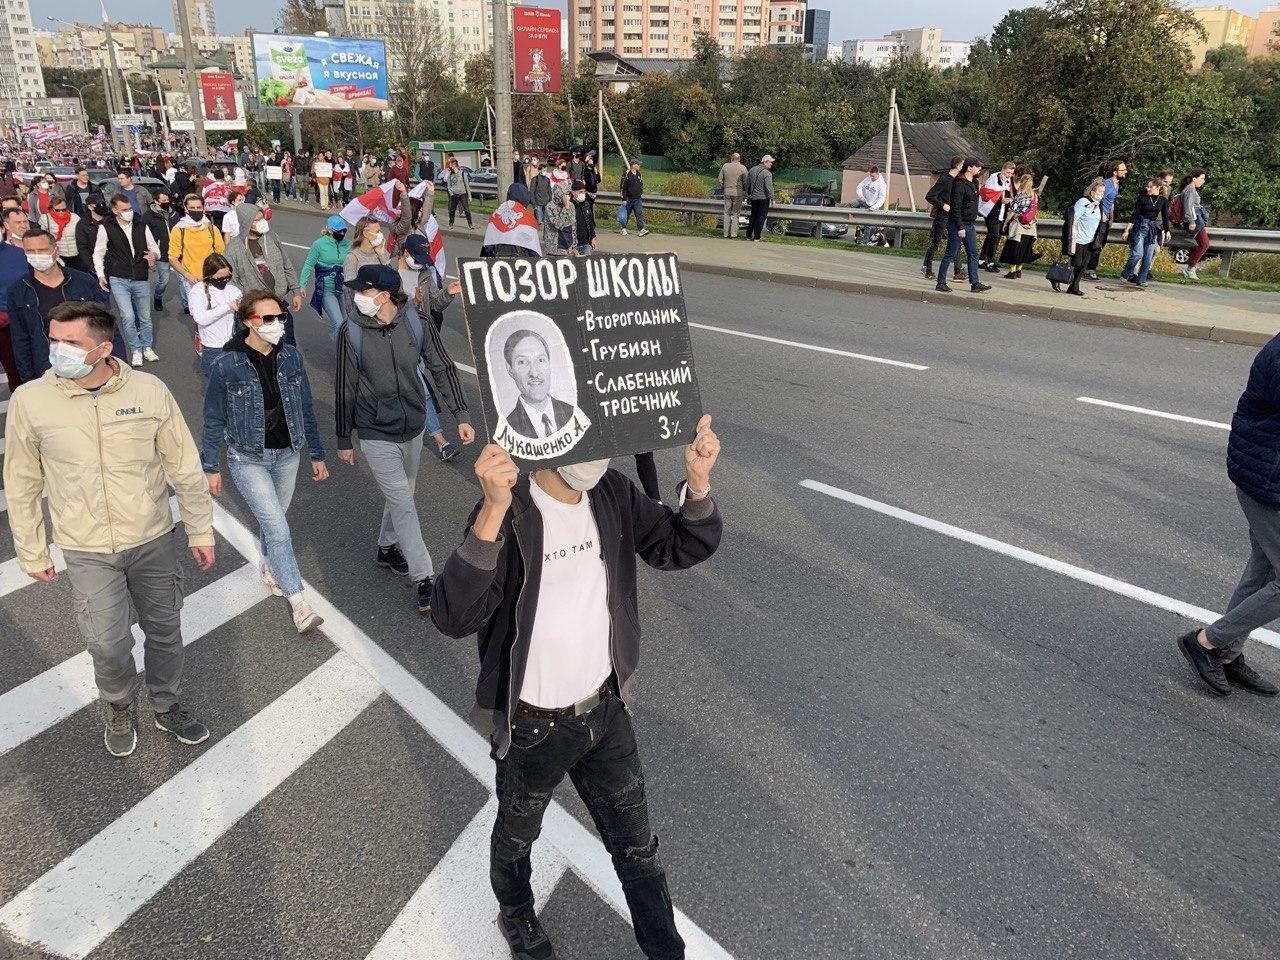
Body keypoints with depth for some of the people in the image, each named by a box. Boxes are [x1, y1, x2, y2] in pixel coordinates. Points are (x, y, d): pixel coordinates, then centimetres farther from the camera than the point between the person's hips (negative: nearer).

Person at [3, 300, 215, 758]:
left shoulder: (149, 390, -13)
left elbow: (185, 467, -3)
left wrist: (200, 531, 2)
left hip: (154, 540, 1)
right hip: (88, 552, -1)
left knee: (165, 631, 15)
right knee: (108, 646, 3)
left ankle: (166, 707, 41)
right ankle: (120, 708, 36)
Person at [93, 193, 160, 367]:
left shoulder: (142, 226, 3)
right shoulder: (106, 228, -4)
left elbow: (154, 248, 12)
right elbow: (98, 253, 6)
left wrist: (154, 255, -12)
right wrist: (100, 275, -4)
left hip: (141, 279, 3)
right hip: (118, 280, -3)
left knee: (145, 317, 12)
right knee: (128, 317, -12)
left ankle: (147, 347, 30)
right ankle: (136, 350, 4)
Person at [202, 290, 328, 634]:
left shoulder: (291, 357, -6)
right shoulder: (226, 365, -17)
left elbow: (306, 409, 4)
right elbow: (214, 420, -7)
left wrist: (317, 454, 8)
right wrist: (211, 467, -2)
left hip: (287, 455, 4)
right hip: (248, 459, -4)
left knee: (272, 522, 21)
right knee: (278, 528, -10)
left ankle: (269, 570, 48)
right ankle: (299, 604, -5)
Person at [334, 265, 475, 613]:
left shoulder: (416, 323, -10)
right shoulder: (352, 332, -14)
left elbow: (443, 369, -2)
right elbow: (345, 389, -6)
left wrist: (461, 414, -9)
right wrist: (344, 440, 0)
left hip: (413, 428, 3)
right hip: (377, 435, -3)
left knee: (401, 495, 21)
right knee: (404, 506, -5)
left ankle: (387, 548, 46)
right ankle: (425, 581, 3)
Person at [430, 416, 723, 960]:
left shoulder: (614, 496, -11)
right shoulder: (510, 513, -27)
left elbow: (681, 548, -5)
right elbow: (453, 618, -37)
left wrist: (698, 480, -25)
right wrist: (494, 512, -51)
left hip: (606, 711, 3)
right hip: (532, 728, -3)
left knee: (636, 846, 19)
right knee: (517, 835, 27)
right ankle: (515, 914, 58)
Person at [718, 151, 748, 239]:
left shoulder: (725, 166, 1)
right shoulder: (742, 168, -6)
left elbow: (720, 179, 5)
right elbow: (746, 182, -5)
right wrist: (743, 189, 13)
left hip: (727, 192, 2)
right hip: (738, 193, -2)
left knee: (727, 213, 10)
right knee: (736, 214, 4)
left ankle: (726, 233, 8)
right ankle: (733, 233, 0)